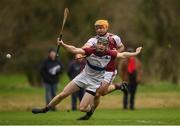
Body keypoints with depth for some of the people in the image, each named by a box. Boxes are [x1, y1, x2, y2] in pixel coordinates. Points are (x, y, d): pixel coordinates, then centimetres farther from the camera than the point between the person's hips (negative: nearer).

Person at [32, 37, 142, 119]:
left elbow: (123, 55, -1)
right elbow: (75, 50, -25)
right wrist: (63, 44, -39)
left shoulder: (109, 54, -16)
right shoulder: (91, 51, -18)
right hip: (83, 77, 1)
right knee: (63, 94, 0)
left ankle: (91, 109, 28)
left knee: (82, 108, -9)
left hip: (95, 82, -1)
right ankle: (45, 109, 18)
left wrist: (136, 53, 4)